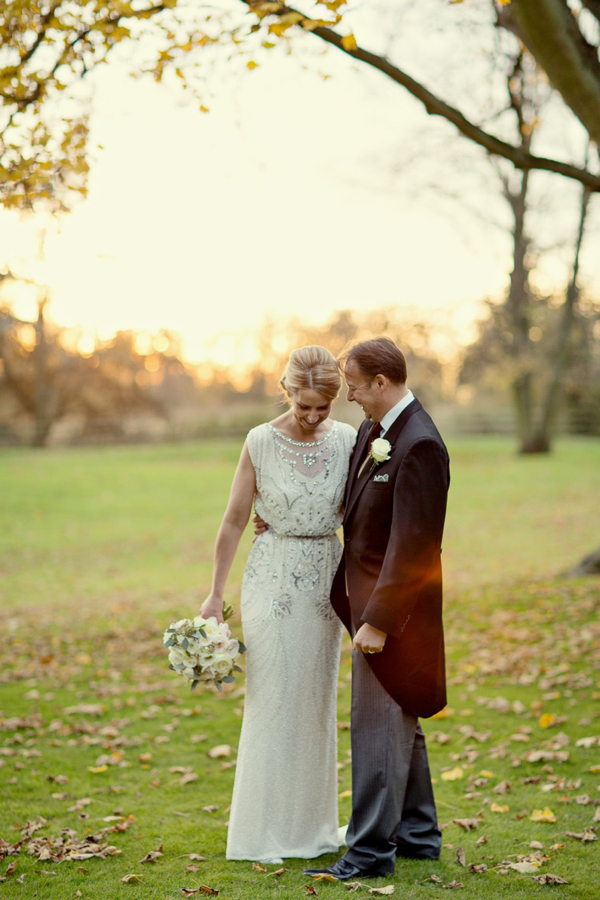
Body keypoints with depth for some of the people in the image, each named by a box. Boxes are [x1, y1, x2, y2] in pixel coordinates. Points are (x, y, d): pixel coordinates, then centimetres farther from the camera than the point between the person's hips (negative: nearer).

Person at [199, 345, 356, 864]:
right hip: (274, 579, -3)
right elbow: (234, 521, -3)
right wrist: (216, 594, -1)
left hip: (326, 580, 3)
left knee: (318, 700, 11)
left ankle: (312, 824, 23)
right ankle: (264, 830, 10)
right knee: (272, 700, -1)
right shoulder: (261, 442, -9)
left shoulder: (347, 440, -1)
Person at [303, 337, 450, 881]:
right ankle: (417, 833, 31)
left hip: (393, 607, -10)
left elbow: (411, 545, -23)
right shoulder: (372, 432, 9)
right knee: (401, 724, 18)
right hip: (368, 597, 10)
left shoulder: (419, 444, -21)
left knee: (380, 728, -3)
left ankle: (371, 851, 6)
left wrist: (377, 620, -23)